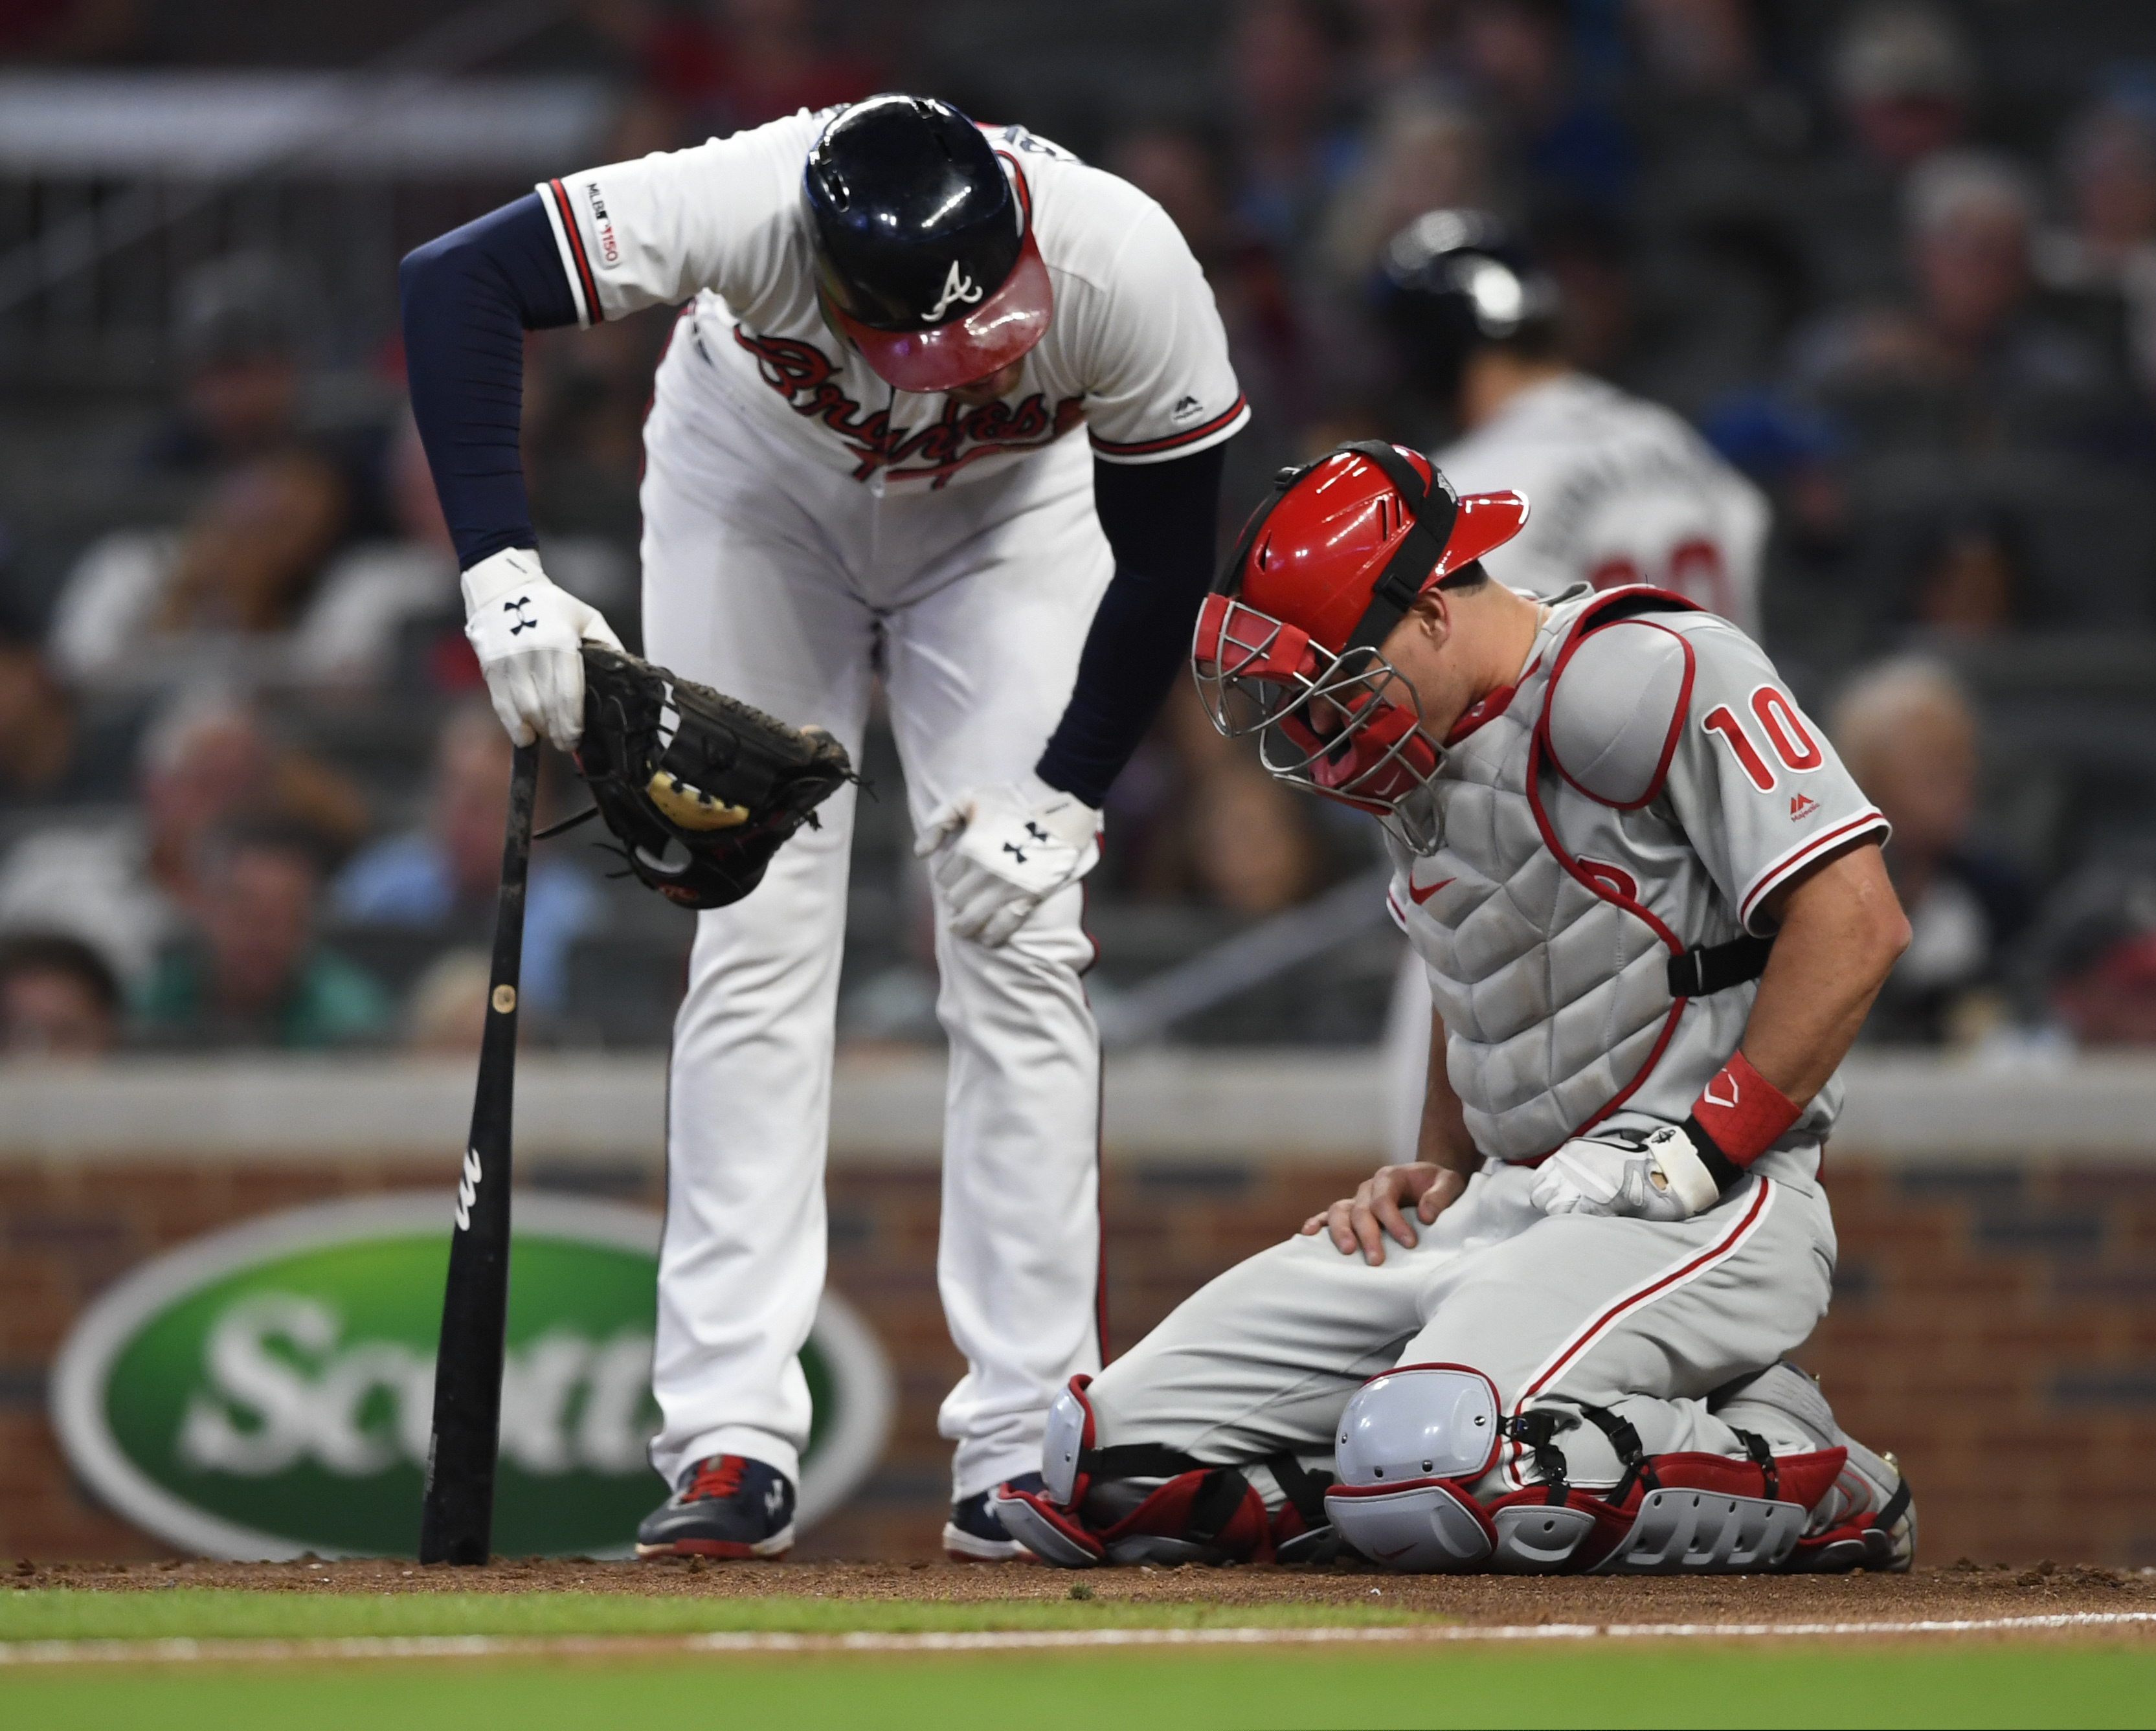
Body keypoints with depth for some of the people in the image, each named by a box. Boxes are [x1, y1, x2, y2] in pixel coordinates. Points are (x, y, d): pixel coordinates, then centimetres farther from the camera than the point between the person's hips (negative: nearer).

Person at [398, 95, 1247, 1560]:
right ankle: (734, 1442, -10)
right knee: (756, 942, -9)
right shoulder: (748, 207, -41)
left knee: (1018, 943, -9)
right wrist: (501, 569, -49)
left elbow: (1166, 559, -20)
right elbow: (456, 282, -40)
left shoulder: (1124, 263, -36)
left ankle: (1025, 1442, -7)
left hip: (1009, 511, 1)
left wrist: (1064, 796, -22)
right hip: (759, 482, -1)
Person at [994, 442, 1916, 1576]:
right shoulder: (1412, 761, 17)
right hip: (1505, 1208, 9)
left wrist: (1693, 1156, -18)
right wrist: (1437, 1177, 14)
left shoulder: (1651, 678, -11)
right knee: (1100, 1459, -4)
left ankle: (1796, 1476, -11)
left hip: (1700, 1215, -9)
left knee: (1425, 1457, -35)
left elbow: (1854, 924, -17)